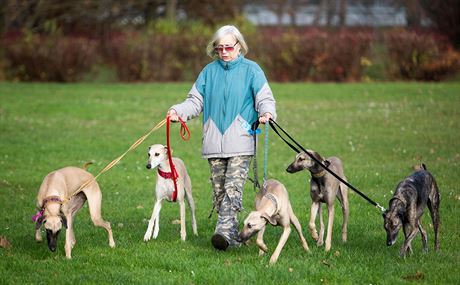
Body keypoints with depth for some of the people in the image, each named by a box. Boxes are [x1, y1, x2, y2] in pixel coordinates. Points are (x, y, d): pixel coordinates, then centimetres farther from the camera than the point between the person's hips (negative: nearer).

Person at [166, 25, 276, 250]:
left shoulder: (251, 70, 3)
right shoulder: (209, 71, 13)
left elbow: (264, 98, 1)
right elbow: (196, 101, 12)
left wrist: (266, 112, -21)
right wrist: (178, 111, -6)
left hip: (241, 141, -4)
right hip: (214, 142, 4)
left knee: (233, 187, -17)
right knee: (218, 190, 5)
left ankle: (224, 230, -26)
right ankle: (233, 236, 13)